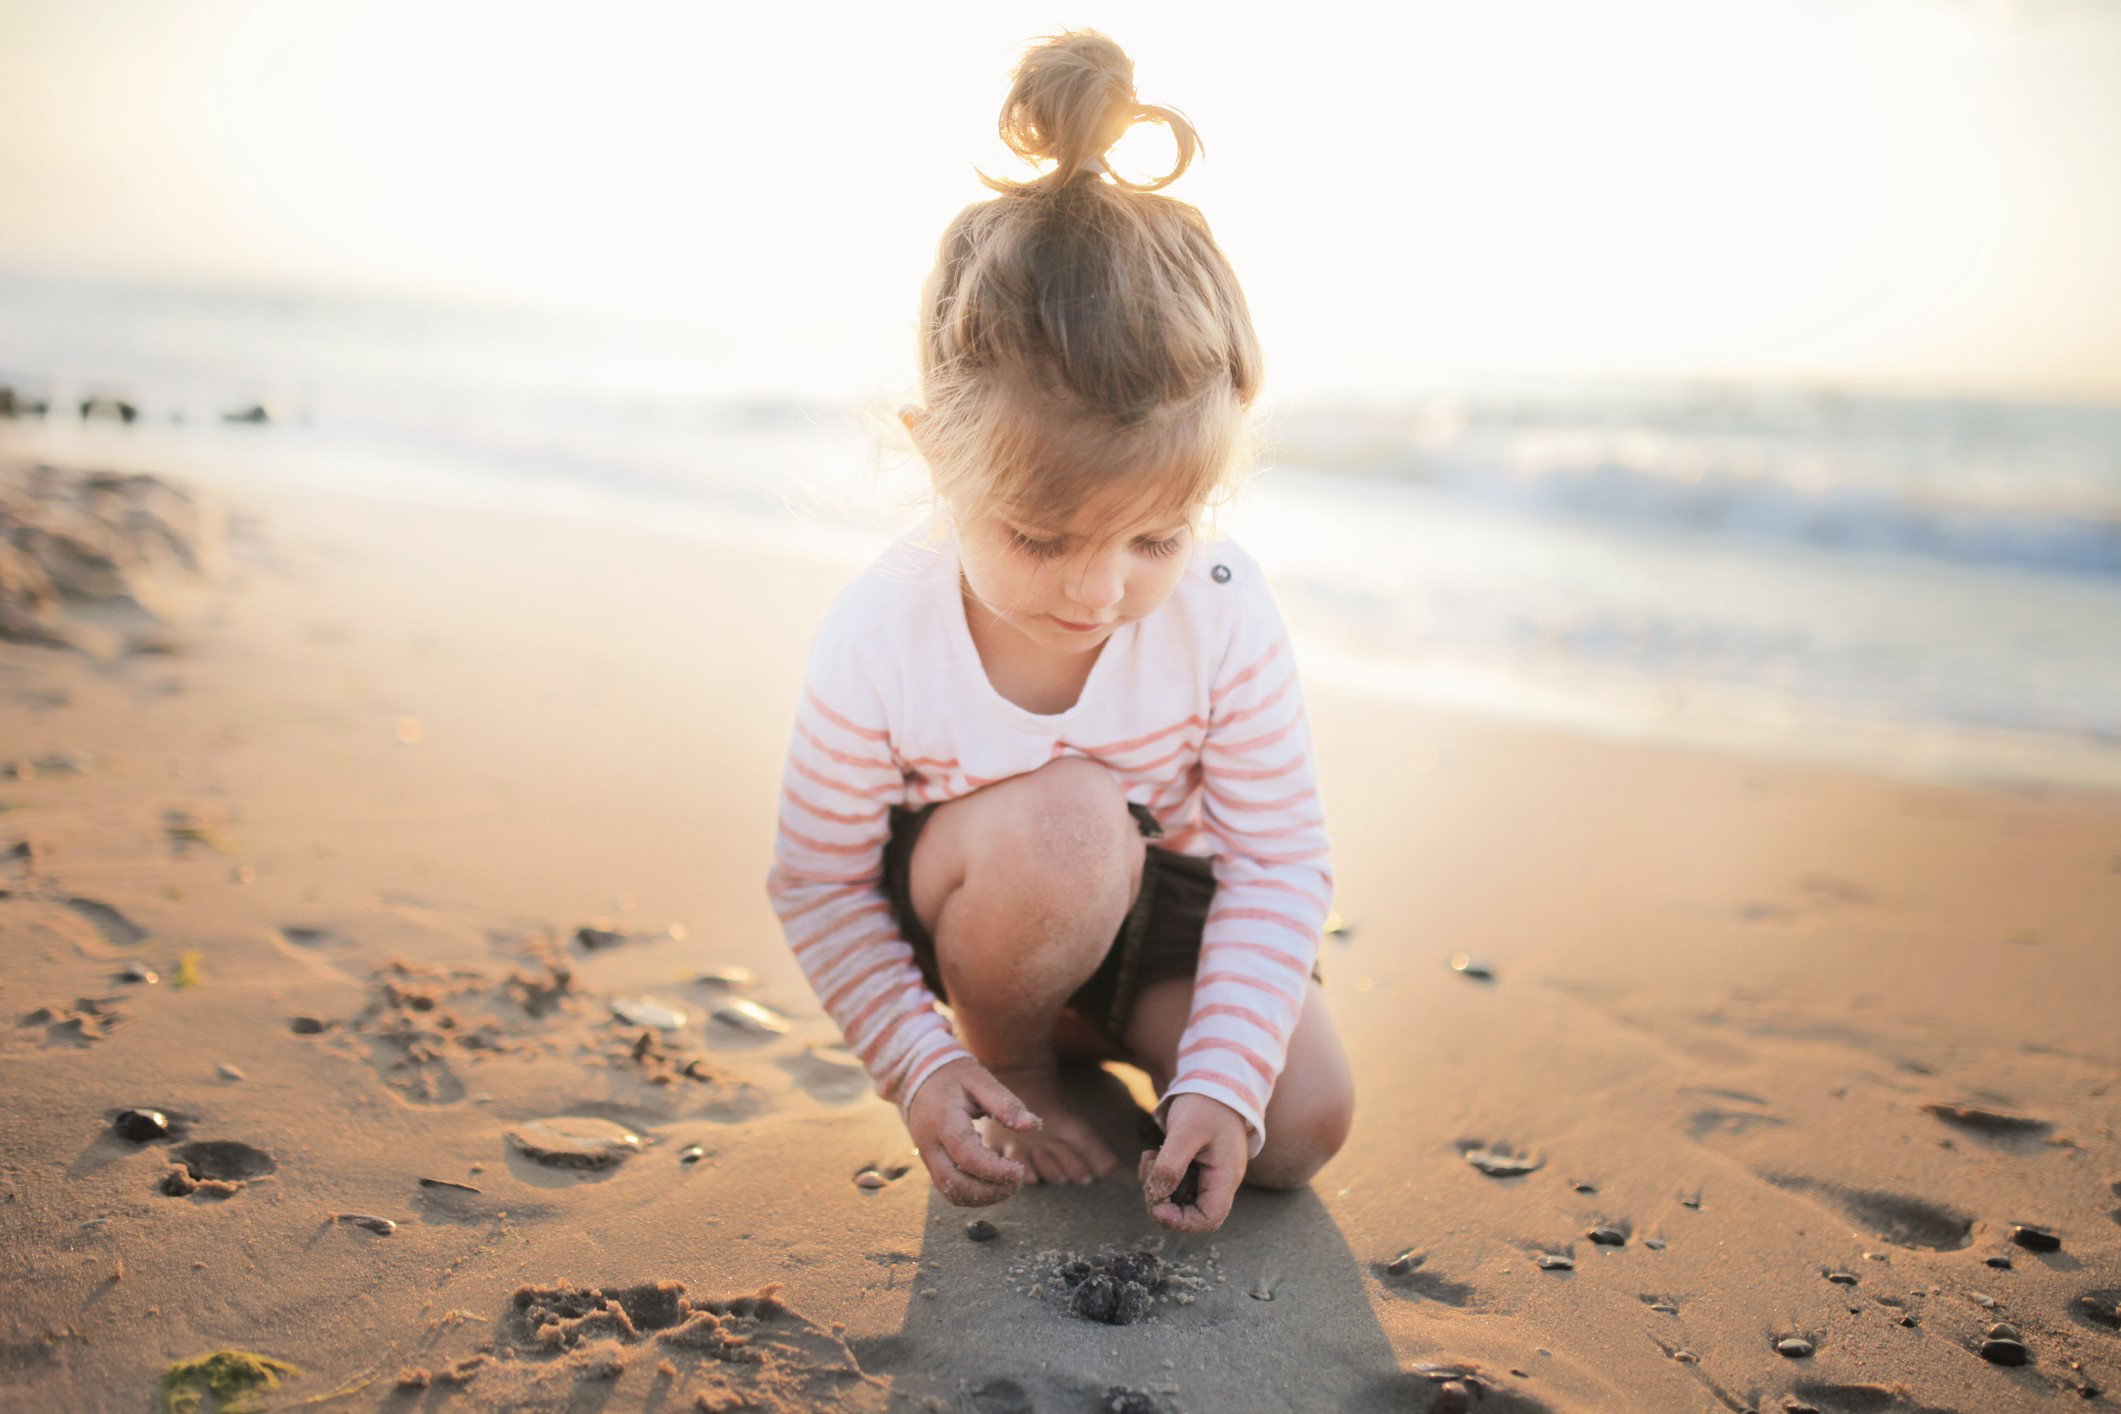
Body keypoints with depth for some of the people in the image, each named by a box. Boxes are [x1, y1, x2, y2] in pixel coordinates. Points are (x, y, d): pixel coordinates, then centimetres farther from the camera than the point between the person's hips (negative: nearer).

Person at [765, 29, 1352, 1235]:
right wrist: (918, 1063, -24)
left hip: (1159, 897, 3)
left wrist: (1222, 1079, -25)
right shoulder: (877, 640, -28)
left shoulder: (1226, 613, -25)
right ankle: (1009, 1050, -3)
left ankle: (1090, 1024, 18)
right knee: (1058, 822, -37)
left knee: (1304, 1125, -13)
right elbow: (819, 882, -15)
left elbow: (1281, 860, -17)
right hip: (963, 895, -2)